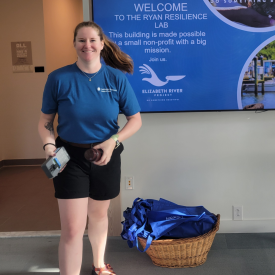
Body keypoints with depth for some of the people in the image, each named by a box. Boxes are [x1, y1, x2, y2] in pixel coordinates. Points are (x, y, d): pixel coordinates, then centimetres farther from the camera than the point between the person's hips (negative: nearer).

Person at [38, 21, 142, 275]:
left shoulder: (117, 78, -7)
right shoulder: (58, 78, -9)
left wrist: (113, 141, -18)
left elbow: (135, 120, -3)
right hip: (70, 158, -2)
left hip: (106, 157, 2)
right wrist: (49, 145, -19)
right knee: (72, 229, -6)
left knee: (99, 214, 22)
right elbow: (45, 120, 0)